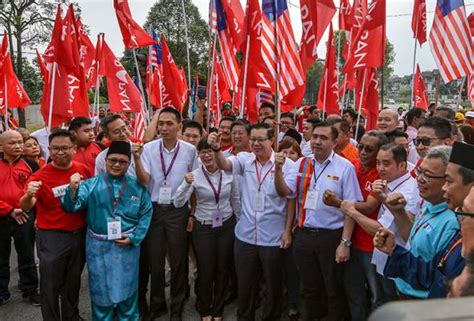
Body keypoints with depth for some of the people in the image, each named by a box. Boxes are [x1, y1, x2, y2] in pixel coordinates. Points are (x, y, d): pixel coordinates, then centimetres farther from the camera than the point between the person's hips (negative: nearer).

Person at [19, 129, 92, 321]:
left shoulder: (83, 170, -3)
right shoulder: (40, 176, -14)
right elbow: (25, 207, -24)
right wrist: (28, 196, -44)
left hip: (80, 234, 4)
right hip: (51, 237, -4)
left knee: (73, 281, 21)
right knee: (51, 285, 5)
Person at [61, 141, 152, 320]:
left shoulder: (137, 187, 0)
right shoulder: (90, 185, -4)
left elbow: (146, 214, 0)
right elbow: (71, 206, -14)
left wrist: (134, 238, -9)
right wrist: (73, 189, -35)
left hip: (127, 246, 1)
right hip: (99, 246, -1)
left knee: (127, 288, 17)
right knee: (101, 289, 15)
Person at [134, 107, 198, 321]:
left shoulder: (189, 150, -5)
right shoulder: (149, 148, -4)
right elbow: (143, 181, -13)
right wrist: (137, 159, -29)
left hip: (178, 210, -1)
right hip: (154, 209, 1)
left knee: (178, 261, 10)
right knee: (154, 260, 12)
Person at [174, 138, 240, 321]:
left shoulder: (228, 173, -5)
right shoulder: (195, 175, -11)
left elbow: (235, 200, 7)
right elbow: (178, 203, -18)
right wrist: (186, 184, -33)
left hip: (227, 225, 2)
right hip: (204, 227, -2)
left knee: (223, 269, 12)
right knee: (205, 270, 6)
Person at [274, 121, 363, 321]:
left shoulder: (345, 167, -10)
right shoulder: (301, 164, 3)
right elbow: (284, 192, -2)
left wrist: (345, 242, -13)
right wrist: (278, 169, -18)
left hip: (331, 237, -4)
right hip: (303, 235, 4)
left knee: (333, 290, 13)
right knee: (310, 289, 21)